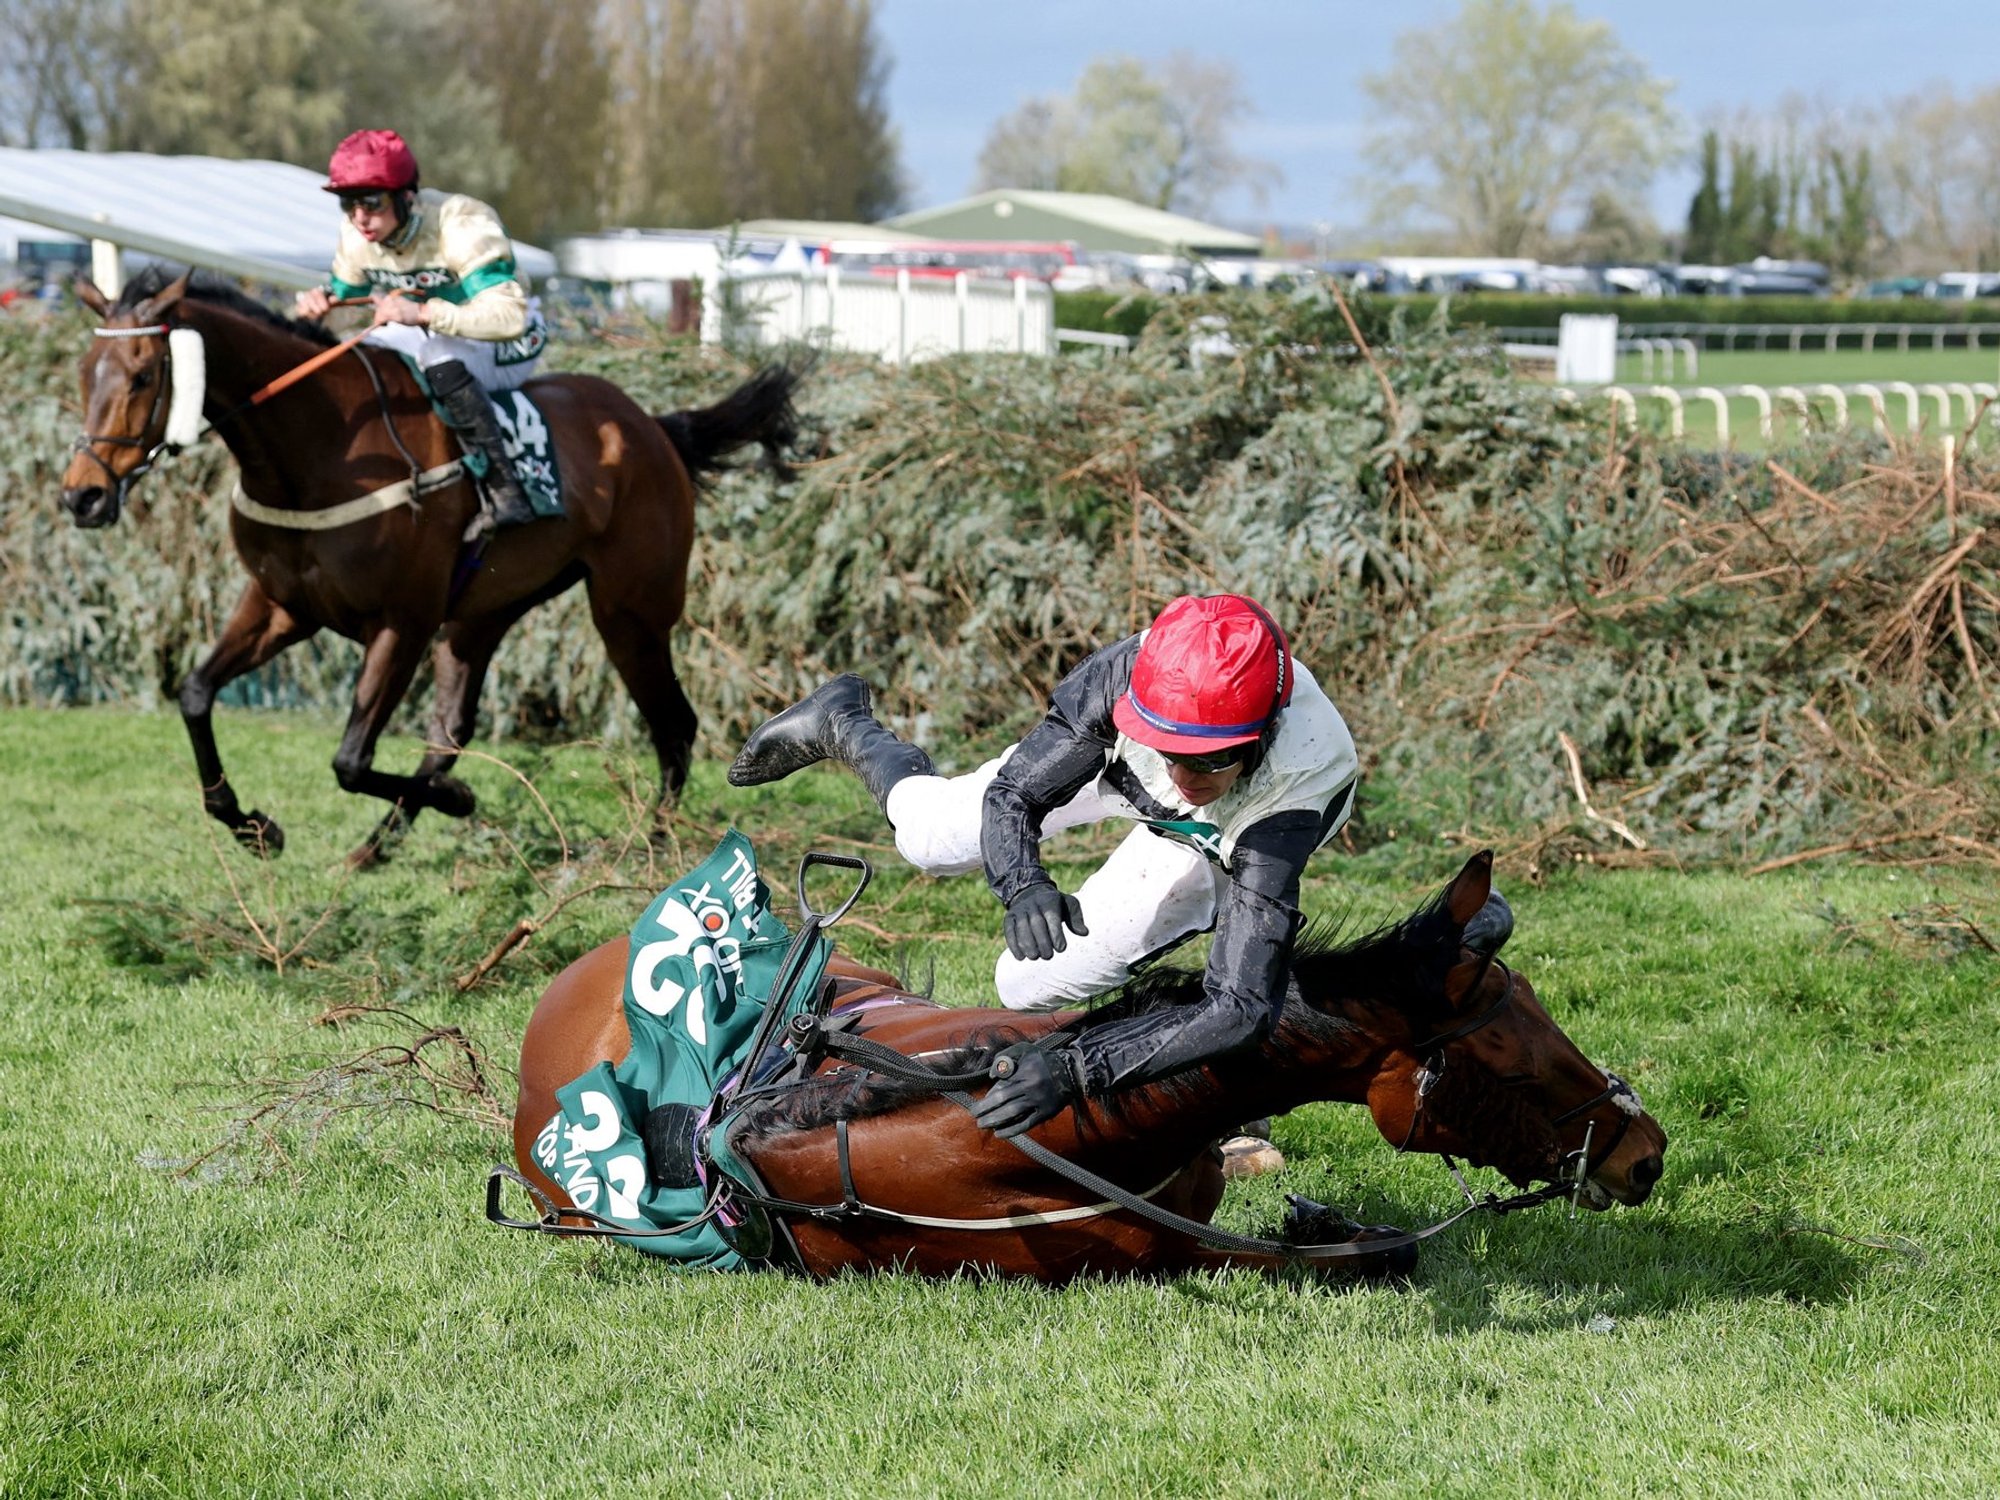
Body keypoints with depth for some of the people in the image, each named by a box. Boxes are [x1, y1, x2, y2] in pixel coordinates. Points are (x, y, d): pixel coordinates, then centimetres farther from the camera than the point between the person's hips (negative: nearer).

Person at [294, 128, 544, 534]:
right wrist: (317, 301, -18)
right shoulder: (357, 236, -9)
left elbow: (509, 317, -40)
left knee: (439, 357, -40)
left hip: (505, 350, -8)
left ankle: (505, 492, -40)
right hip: (427, 340, 8)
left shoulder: (462, 226, -30)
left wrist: (424, 313, -51)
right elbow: (342, 293, 8)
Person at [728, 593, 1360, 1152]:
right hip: (1109, 755, 2)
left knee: (1030, 984, -6)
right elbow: (1009, 797, -28)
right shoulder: (1127, 673, -43)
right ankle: (841, 725, 46)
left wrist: (1072, 1071, -58)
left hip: (1222, 845, -2)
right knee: (934, 837, 16)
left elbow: (1242, 1008, -52)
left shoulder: (1297, 786, -49)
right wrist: (1024, 887, -51)